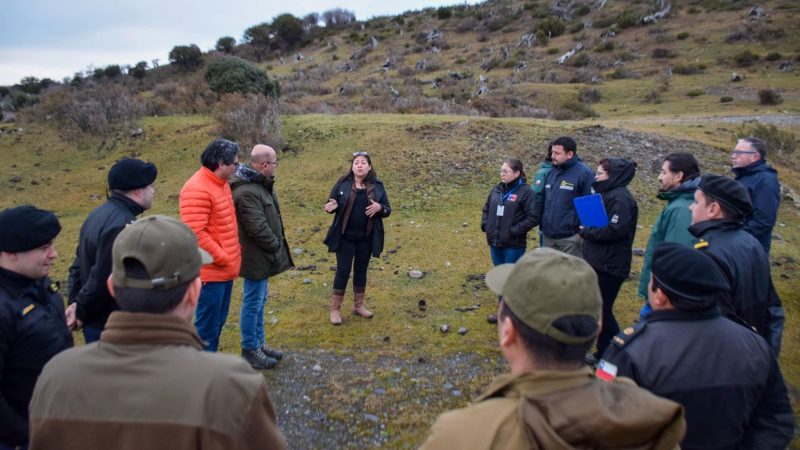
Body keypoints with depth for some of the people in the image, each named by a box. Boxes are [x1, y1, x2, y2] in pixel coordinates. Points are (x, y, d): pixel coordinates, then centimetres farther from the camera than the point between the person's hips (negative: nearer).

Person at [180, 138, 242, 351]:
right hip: (210, 272, -9)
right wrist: (221, 258, -17)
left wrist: (232, 255, 11)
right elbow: (194, 233, -24)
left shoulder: (221, 184, 11)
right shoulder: (197, 189, -19)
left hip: (225, 270, 10)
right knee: (207, 327, 1)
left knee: (217, 323, 19)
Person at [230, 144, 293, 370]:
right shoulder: (247, 192, -24)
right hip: (256, 258, -10)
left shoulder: (259, 185, 9)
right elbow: (258, 228, -26)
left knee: (259, 301, 19)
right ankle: (250, 349, 16)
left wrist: (277, 245, 6)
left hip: (262, 255, 10)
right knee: (253, 303, 2)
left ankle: (259, 342, 32)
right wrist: (277, 246, -12)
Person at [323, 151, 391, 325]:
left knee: (361, 270, 14)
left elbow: (388, 210, 3)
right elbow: (330, 202, 1)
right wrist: (333, 206, -23)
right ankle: (335, 309, 15)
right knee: (343, 271, 2)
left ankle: (358, 306, 29)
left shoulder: (377, 186, 0)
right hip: (345, 237, -2)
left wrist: (380, 208, -20)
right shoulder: (343, 183, -4)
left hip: (366, 238, 2)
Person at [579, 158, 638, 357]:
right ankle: (604, 353, 30)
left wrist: (586, 231, -15)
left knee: (603, 310, -1)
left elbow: (616, 230, -26)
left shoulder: (620, 198, -16)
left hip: (610, 266, -10)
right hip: (598, 262, 10)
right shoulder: (606, 194, 14)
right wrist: (587, 231, -2)